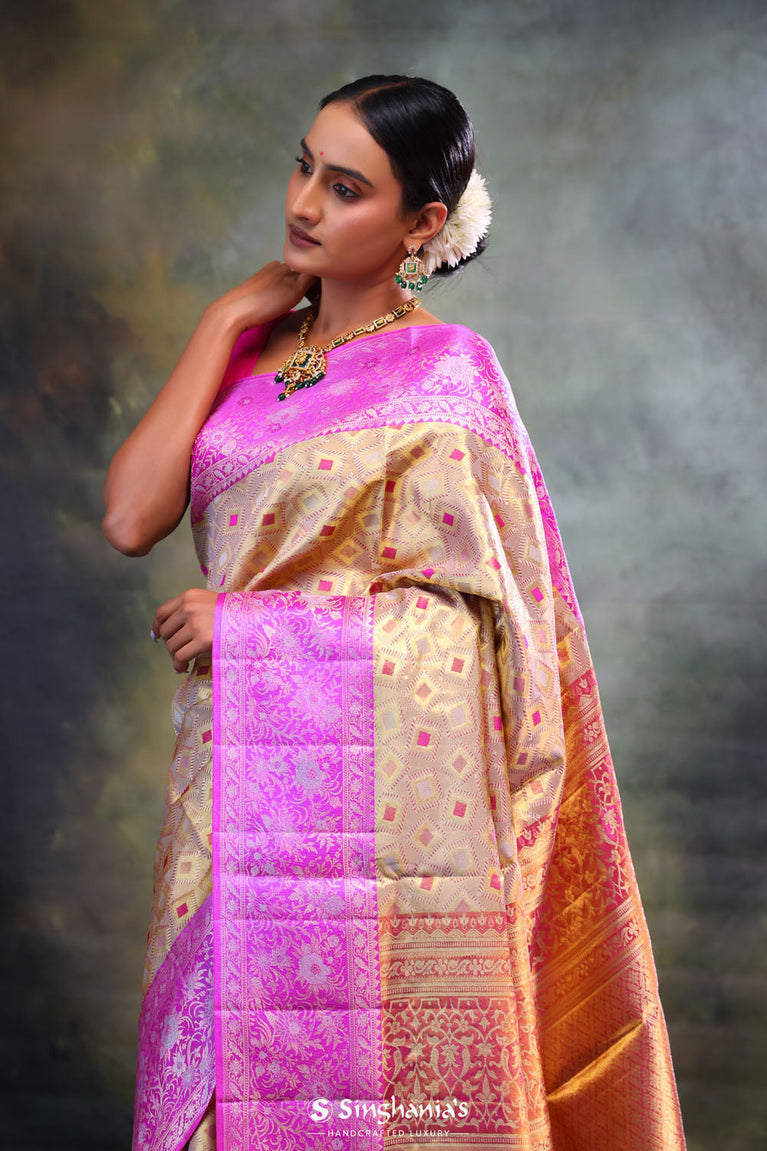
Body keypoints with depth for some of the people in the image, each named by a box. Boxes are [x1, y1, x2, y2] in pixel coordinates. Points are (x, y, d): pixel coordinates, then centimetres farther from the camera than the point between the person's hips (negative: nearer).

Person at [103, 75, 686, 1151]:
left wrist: (253, 620, -9)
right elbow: (131, 518, -3)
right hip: (240, 781, 5)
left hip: (385, 794, -5)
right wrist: (227, 322, 1)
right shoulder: (247, 350, 11)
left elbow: (479, 612, -7)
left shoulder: (447, 370, -4)